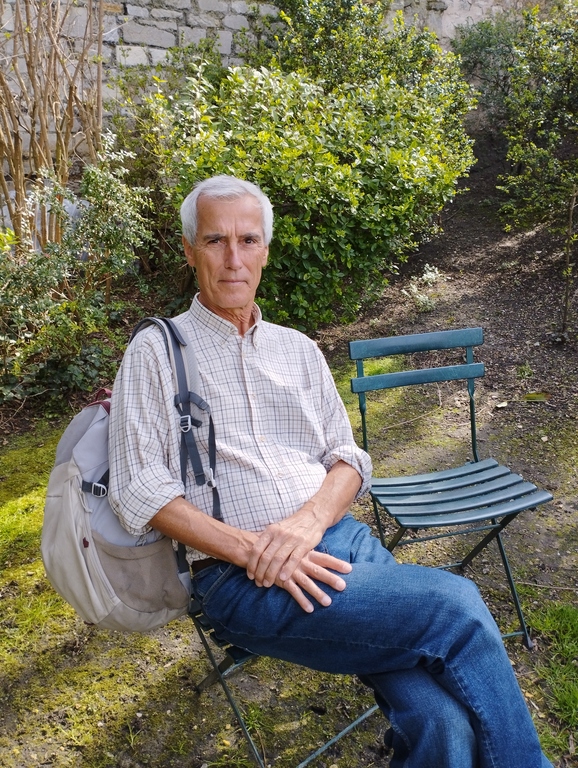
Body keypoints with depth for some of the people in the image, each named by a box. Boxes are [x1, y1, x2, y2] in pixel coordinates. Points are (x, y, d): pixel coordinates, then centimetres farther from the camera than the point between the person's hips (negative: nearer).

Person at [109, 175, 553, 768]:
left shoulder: (297, 348, 18)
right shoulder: (156, 352, 4)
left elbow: (348, 458, 14)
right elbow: (139, 490, -5)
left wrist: (309, 520, -8)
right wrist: (251, 549, -15)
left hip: (342, 540, 4)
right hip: (244, 581, -4)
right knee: (457, 606, -21)